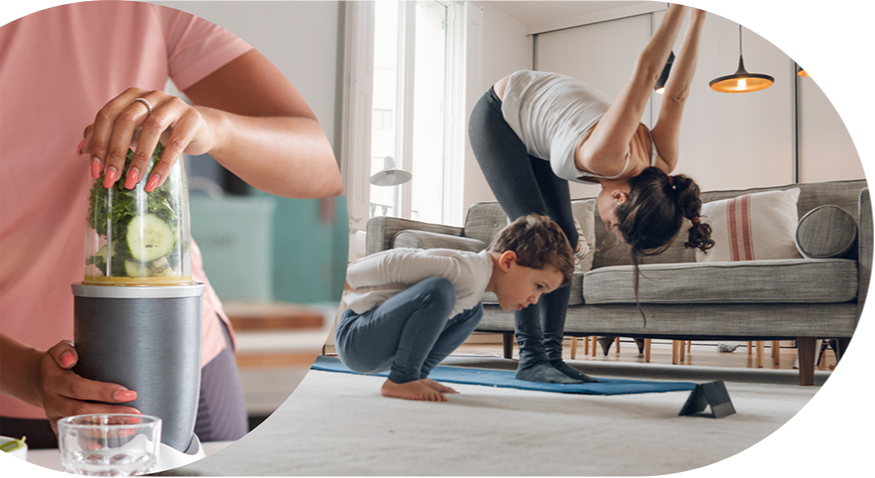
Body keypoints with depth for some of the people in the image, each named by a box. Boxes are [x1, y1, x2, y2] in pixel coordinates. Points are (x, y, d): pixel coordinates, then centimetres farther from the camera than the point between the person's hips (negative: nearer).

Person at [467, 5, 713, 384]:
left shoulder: (660, 165, -19)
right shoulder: (606, 158, -40)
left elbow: (675, 94, -13)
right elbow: (647, 70, -38)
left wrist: (698, 17, -6)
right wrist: (681, 7, -35)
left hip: (533, 128, 7)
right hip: (498, 114, -7)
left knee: (563, 240, -2)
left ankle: (552, 354, 1)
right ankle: (530, 358, -15)